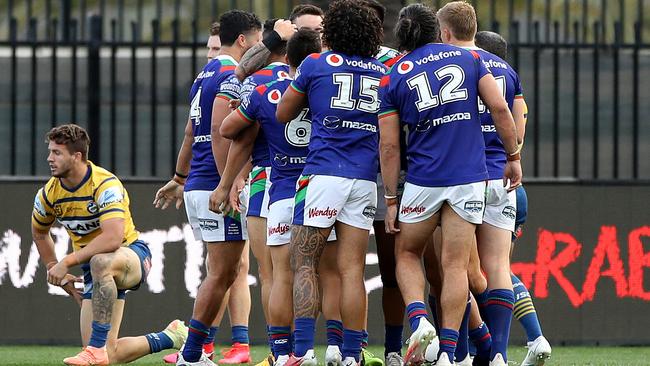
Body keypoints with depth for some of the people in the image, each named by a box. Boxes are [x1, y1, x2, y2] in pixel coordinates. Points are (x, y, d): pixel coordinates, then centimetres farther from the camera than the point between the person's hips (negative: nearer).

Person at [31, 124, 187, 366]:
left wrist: (67, 263, -34)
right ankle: (170, 338, 21)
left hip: (131, 254, -6)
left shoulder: (105, 185, -23)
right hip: (96, 271, 6)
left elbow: (113, 238, -37)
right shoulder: (49, 194, -3)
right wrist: (54, 269, 12)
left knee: (100, 262, -45)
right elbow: (39, 233, 20)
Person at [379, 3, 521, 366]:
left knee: (407, 254, 17)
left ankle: (419, 320, -7)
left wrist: (391, 200, 6)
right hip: (470, 178, 1)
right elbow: (500, 108, -1)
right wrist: (514, 157, 8)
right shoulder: (468, 58, 6)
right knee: (456, 265, 3)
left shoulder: (393, 79, 3)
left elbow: (390, 147, 2)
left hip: (424, 180, -1)